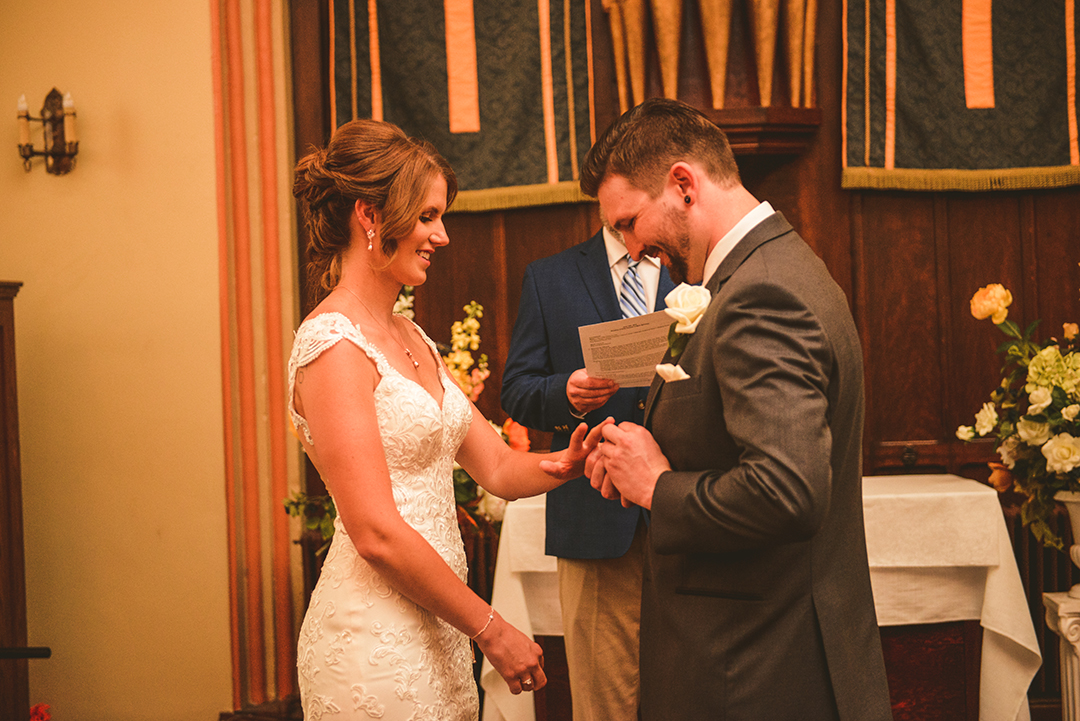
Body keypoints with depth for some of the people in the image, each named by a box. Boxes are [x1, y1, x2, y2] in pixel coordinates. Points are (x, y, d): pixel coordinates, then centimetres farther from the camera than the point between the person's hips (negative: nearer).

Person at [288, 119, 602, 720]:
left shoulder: (412, 340, 13)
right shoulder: (332, 344, -16)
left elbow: (497, 467, 11)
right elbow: (376, 533, -20)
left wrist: (567, 464, -11)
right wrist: (491, 630, -14)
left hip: (434, 626, 9)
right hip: (376, 640, -9)